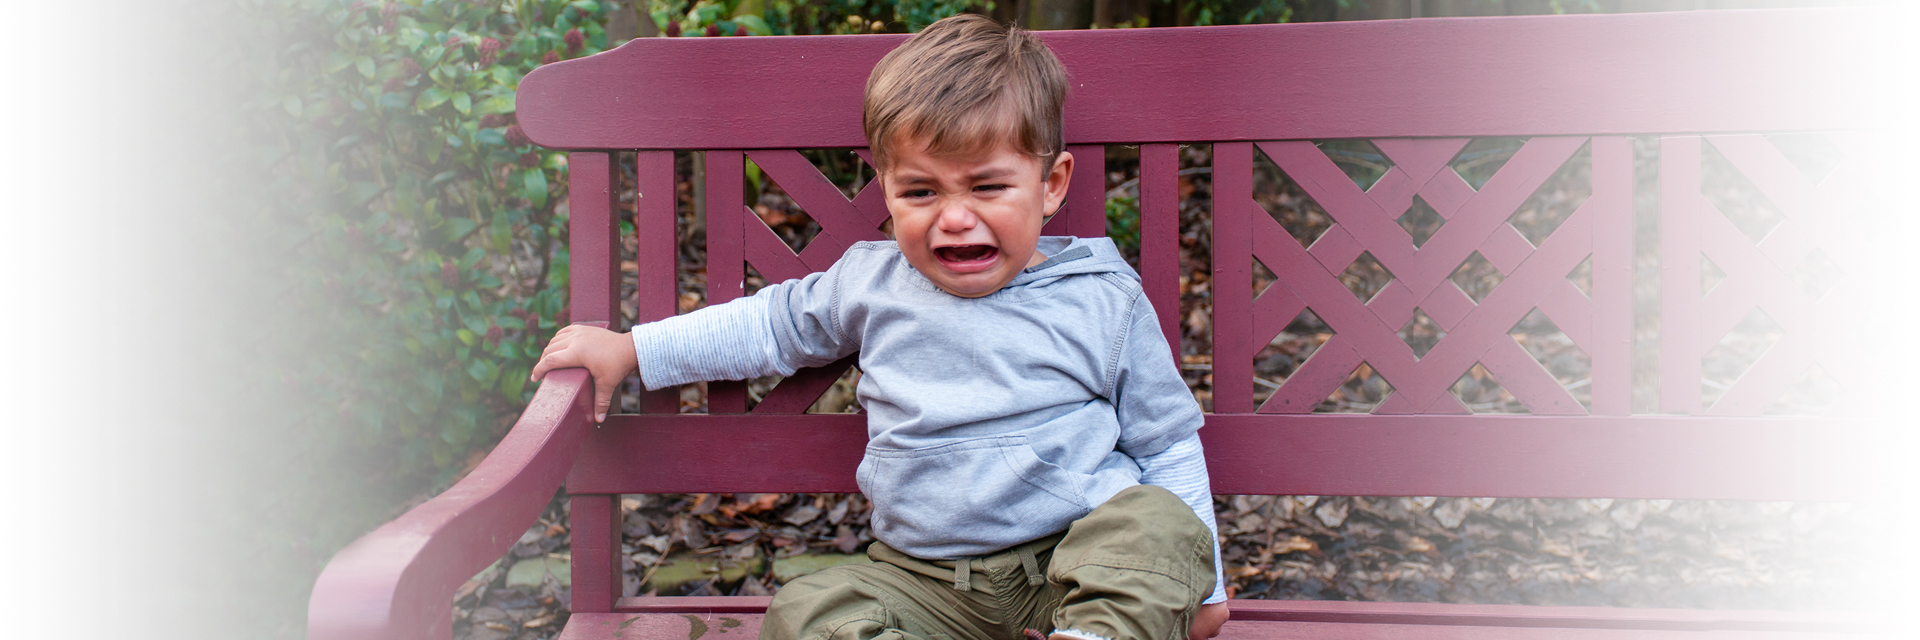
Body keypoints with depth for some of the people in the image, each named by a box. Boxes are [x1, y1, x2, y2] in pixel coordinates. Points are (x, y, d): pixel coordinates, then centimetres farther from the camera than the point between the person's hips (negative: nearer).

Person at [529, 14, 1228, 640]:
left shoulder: (1104, 302, 0)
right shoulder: (872, 281, 6)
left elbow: (1166, 442, 8)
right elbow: (778, 322, 23)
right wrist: (629, 349, 22)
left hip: (1082, 556, -2)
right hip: (927, 582, 3)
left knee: (1158, 522, -31)